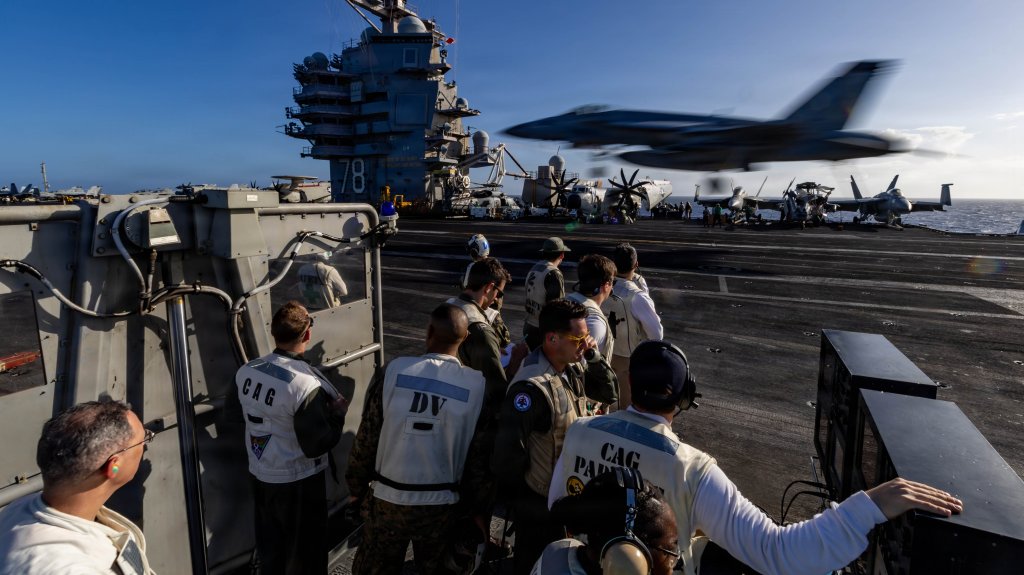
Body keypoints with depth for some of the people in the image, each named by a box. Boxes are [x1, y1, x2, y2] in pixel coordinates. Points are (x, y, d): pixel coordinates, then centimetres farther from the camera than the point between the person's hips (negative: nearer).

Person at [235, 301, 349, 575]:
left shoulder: (246, 371, -8)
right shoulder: (305, 385, -30)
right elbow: (317, 446, -24)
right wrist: (338, 412, -10)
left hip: (260, 475, 7)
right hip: (297, 482, -6)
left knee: (269, 547, 25)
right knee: (304, 552, 15)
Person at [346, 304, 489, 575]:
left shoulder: (394, 371, -15)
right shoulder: (477, 385, -15)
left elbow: (366, 438, -8)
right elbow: (480, 456, -9)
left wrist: (356, 486, 9)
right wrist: (477, 507, 7)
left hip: (386, 500, 0)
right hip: (441, 505, 0)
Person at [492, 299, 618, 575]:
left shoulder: (573, 366, -7)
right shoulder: (533, 387, -34)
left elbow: (609, 394, 5)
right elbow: (509, 448, -31)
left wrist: (595, 358, -12)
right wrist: (519, 497, -15)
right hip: (539, 500, -7)